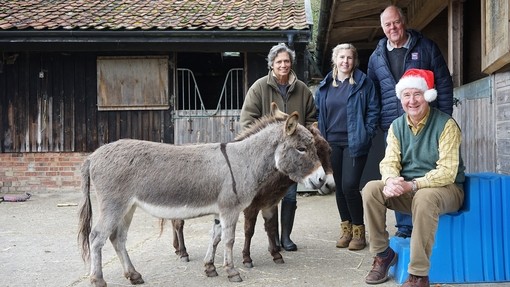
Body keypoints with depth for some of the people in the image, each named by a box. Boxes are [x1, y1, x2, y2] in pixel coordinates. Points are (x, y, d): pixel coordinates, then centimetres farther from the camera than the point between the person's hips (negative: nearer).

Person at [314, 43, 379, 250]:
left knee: (350, 185, -11)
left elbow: (373, 111, -3)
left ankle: (358, 231, 5)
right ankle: (346, 229, 21)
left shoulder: (363, 82, -1)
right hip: (333, 143, 5)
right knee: (339, 186, 10)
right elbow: (318, 112, 14)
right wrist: (321, 136, 5)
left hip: (354, 143, -4)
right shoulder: (325, 85, 10)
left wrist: (366, 135, -9)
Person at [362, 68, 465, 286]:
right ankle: (383, 254, -5)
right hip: (407, 190, 5)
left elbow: (447, 172, -20)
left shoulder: (446, 124, -14)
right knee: (371, 189, -19)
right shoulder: (396, 126, 4)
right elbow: (389, 162, -2)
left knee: (424, 198, -39)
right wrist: (391, 181, -27)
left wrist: (412, 185, -32)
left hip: (444, 189, -5)